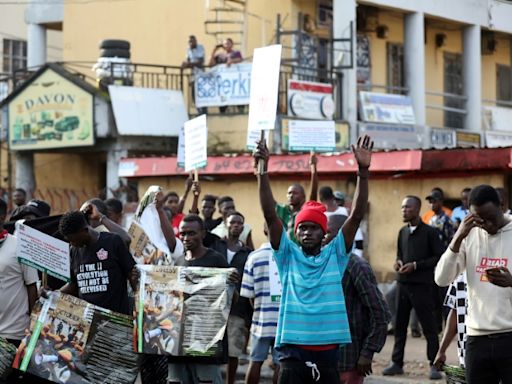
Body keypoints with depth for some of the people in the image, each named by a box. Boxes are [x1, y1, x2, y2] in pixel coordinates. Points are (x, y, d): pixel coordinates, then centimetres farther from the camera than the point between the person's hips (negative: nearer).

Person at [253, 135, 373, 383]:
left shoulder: (335, 255, 7)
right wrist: (263, 169, -14)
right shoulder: (287, 256, 5)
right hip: (293, 351, -1)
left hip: (327, 351, 1)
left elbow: (357, 215, -2)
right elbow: (269, 215, -4)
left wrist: (363, 171, -12)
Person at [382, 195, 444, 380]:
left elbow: (440, 257, -8)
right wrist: (398, 262, 2)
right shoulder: (403, 232, 13)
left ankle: (435, 365, 4)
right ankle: (397, 363, 15)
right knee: (399, 325, 7)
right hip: (403, 283, 6)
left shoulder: (430, 232, -5)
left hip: (422, 285, -6)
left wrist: (416, 265, -14)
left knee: (428, 326, -2)